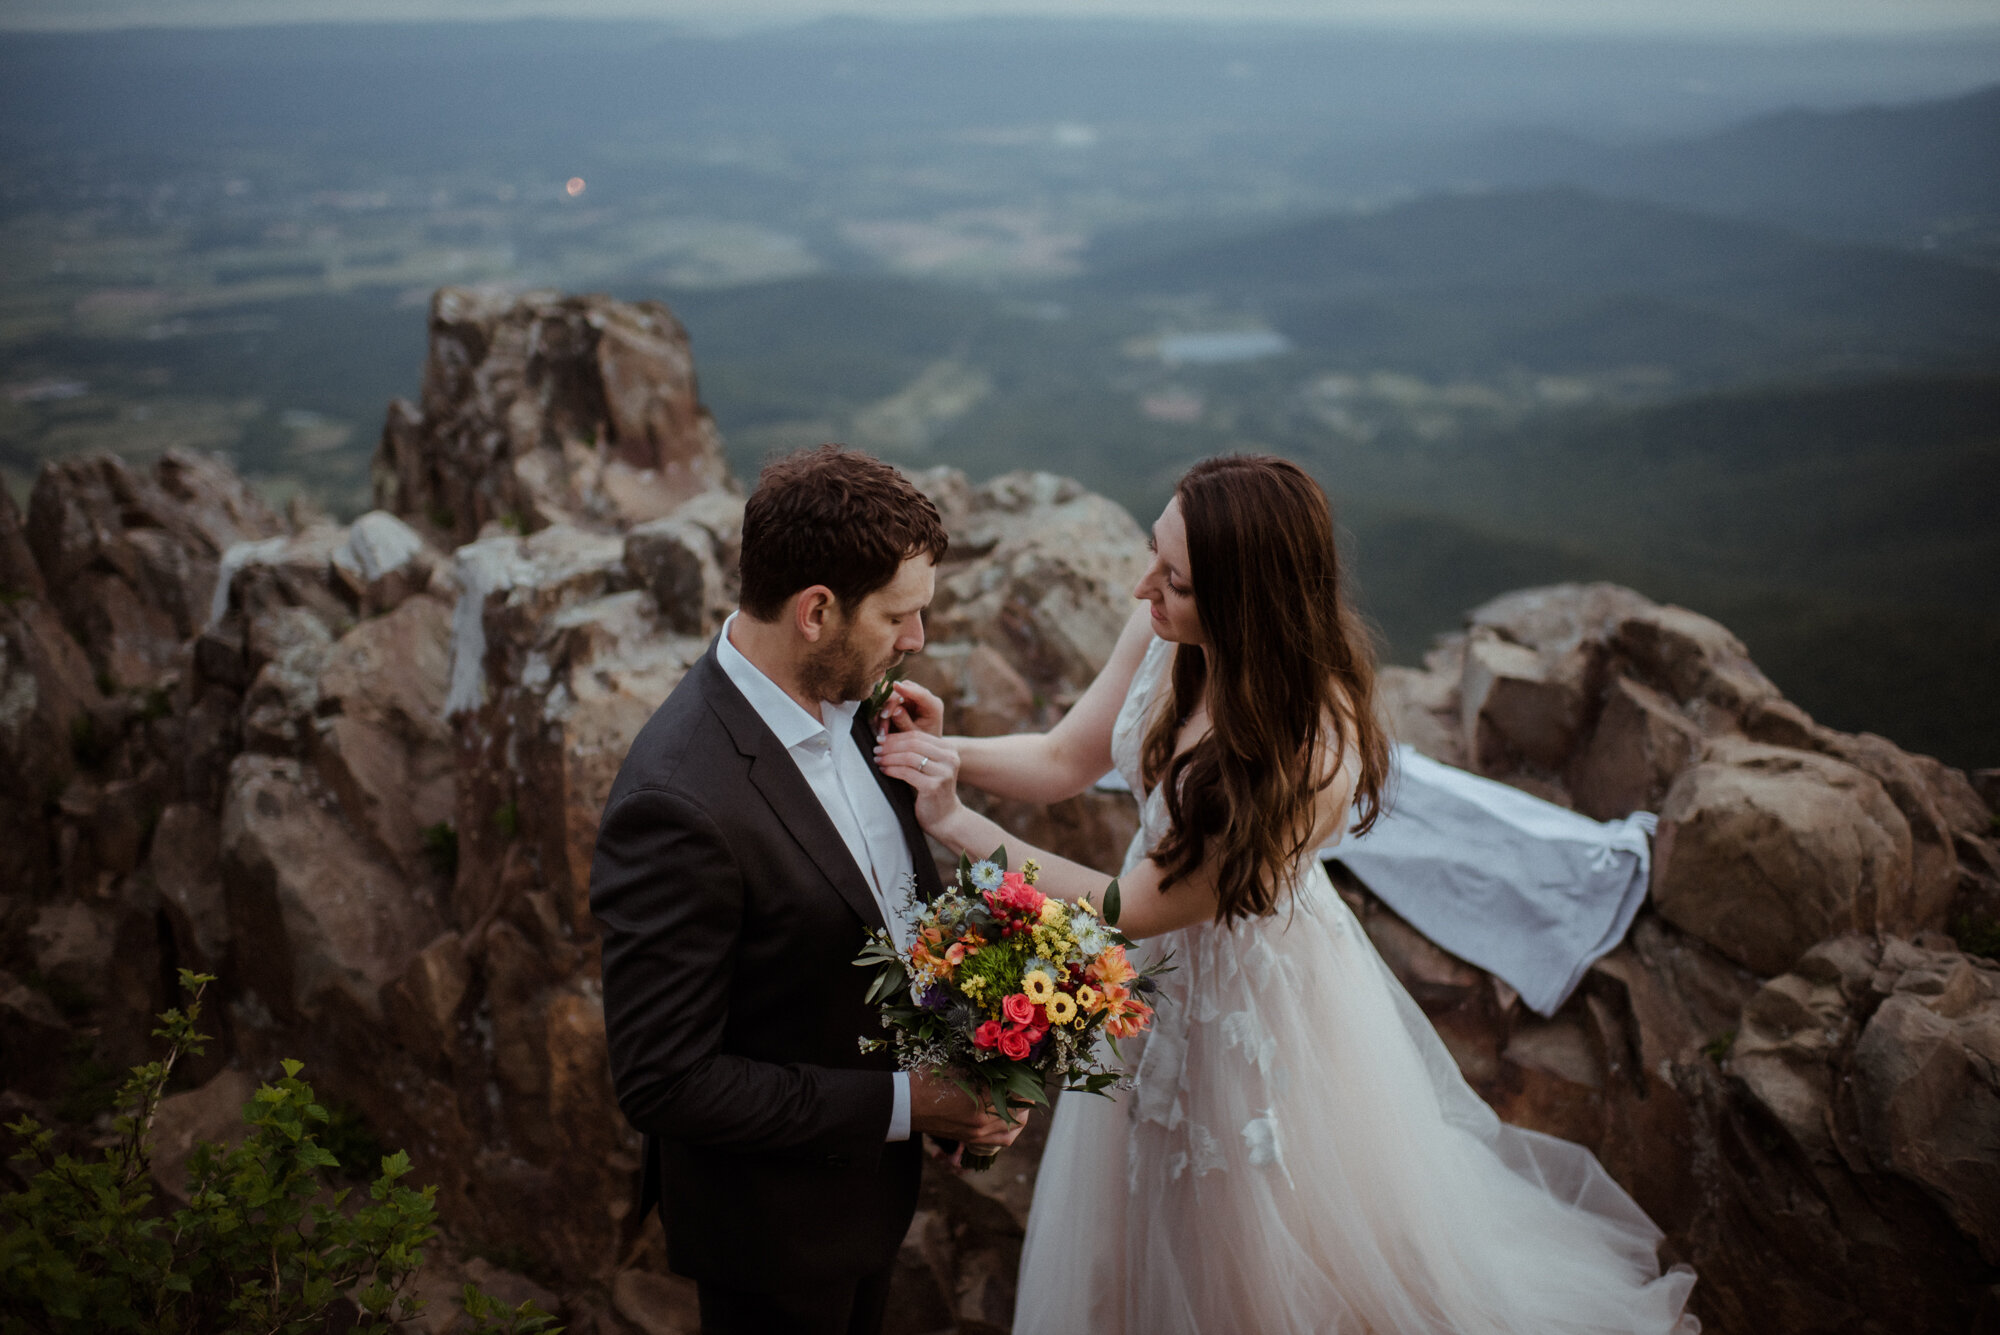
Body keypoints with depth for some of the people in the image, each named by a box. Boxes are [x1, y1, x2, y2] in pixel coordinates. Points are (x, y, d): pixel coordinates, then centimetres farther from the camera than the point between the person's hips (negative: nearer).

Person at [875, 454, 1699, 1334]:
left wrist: (955, 825, -30)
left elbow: (1135, 906, -30)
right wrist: (948, 751, -26)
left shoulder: (1310, 756, -38)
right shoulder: (1163, 631, -20)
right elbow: (1065, 760, -7)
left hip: (1260, 992, -6)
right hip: (1159, 971, 6)